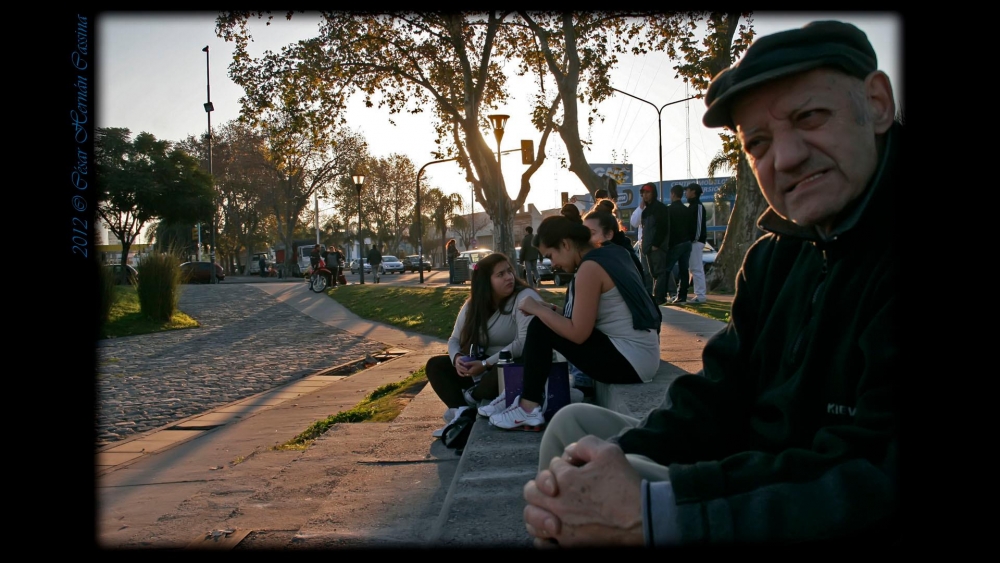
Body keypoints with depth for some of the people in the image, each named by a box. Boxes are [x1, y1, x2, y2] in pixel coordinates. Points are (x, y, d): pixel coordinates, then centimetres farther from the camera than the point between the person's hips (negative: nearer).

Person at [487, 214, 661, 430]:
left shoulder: (589, 268, -18)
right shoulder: (611, 253, 10)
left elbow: (578, 333, -19)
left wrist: (539, 309, -8)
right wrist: (552, 313, 11)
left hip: (629, 362, -10)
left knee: (540, 328, -8)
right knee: (550, 322, 19)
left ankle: (528, 408, 0)